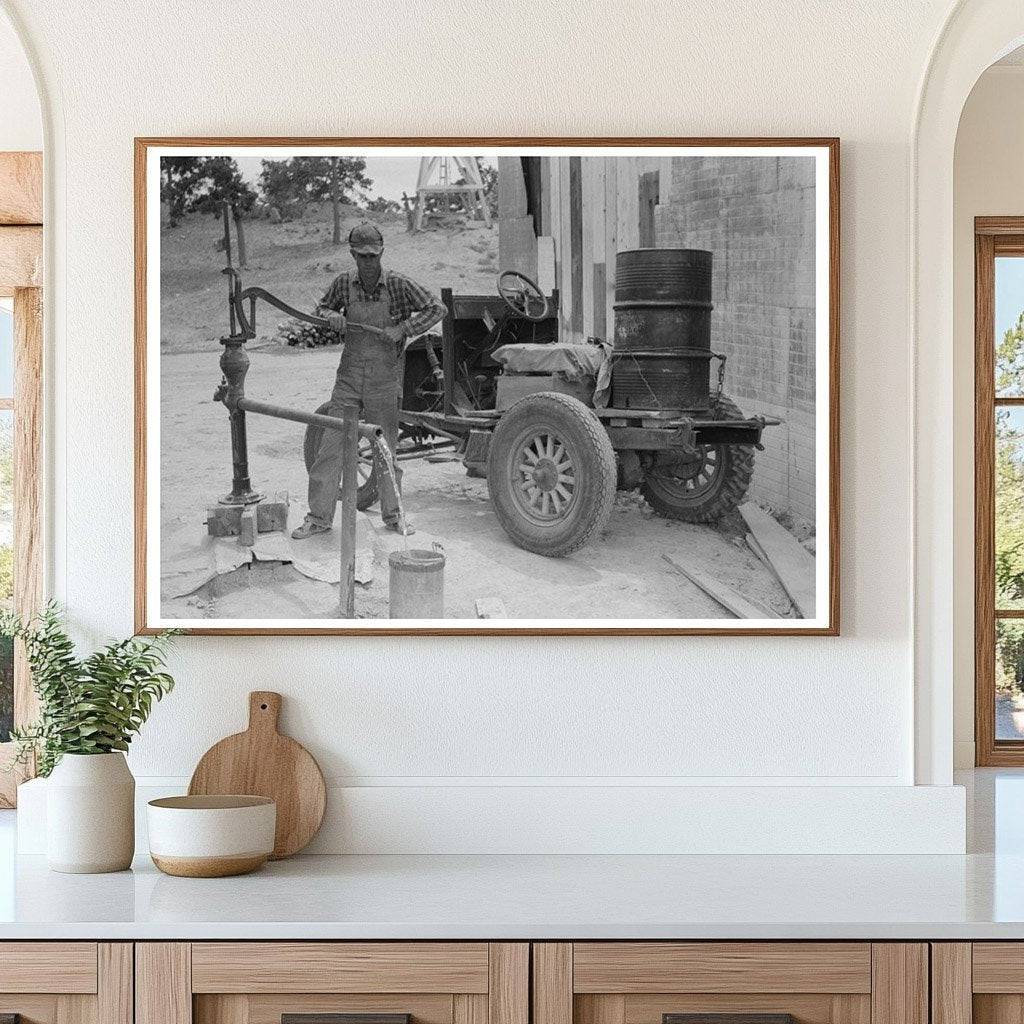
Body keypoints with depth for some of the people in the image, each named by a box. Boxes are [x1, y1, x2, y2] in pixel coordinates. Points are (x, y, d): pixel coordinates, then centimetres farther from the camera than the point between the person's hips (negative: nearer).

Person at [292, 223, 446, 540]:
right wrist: (331, 316, -7)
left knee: (386, 451, 8)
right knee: (330, 447, -1)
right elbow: (322, 307, 17)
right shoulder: (344, 284, 0)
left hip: (385, 382, -2)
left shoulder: (398, 285, -9)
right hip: (349, 379, 2)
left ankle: (392, 514, 23)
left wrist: (403, 329, -18)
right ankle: (318, 517, 6)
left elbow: (437, 309, -8)